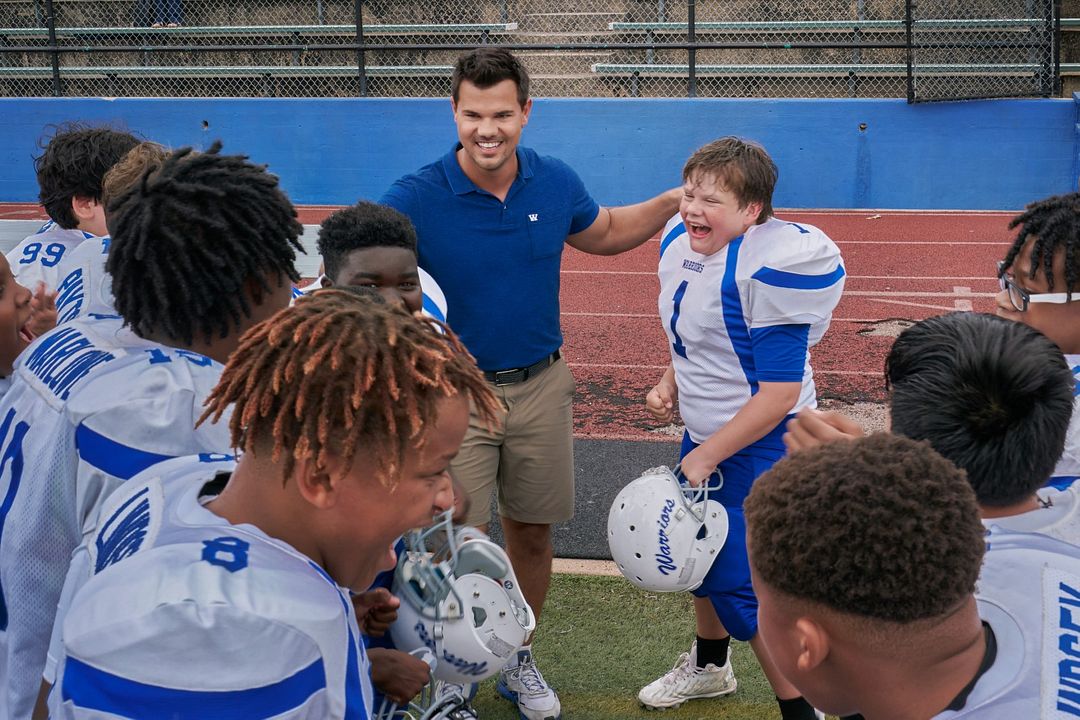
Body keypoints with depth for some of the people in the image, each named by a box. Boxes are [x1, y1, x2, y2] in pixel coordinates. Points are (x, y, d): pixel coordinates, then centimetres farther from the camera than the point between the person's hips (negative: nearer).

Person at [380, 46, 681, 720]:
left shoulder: (556, 183, -4)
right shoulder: (414, 200, -17)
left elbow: (604, 233, 17)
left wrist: (674, 201, 4)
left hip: (540, 386, 4)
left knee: (532, 533, 16)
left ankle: (517, 658, 38)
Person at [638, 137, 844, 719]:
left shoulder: (767, 268, -27)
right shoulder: (679, 243, -2)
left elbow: (780, 392, -26)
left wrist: (706, 457, -20)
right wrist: (669, 386, 0)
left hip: (761, 447, -9)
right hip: (705, 435, 9)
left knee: (740, 589, -5)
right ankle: (708, 666, 52)